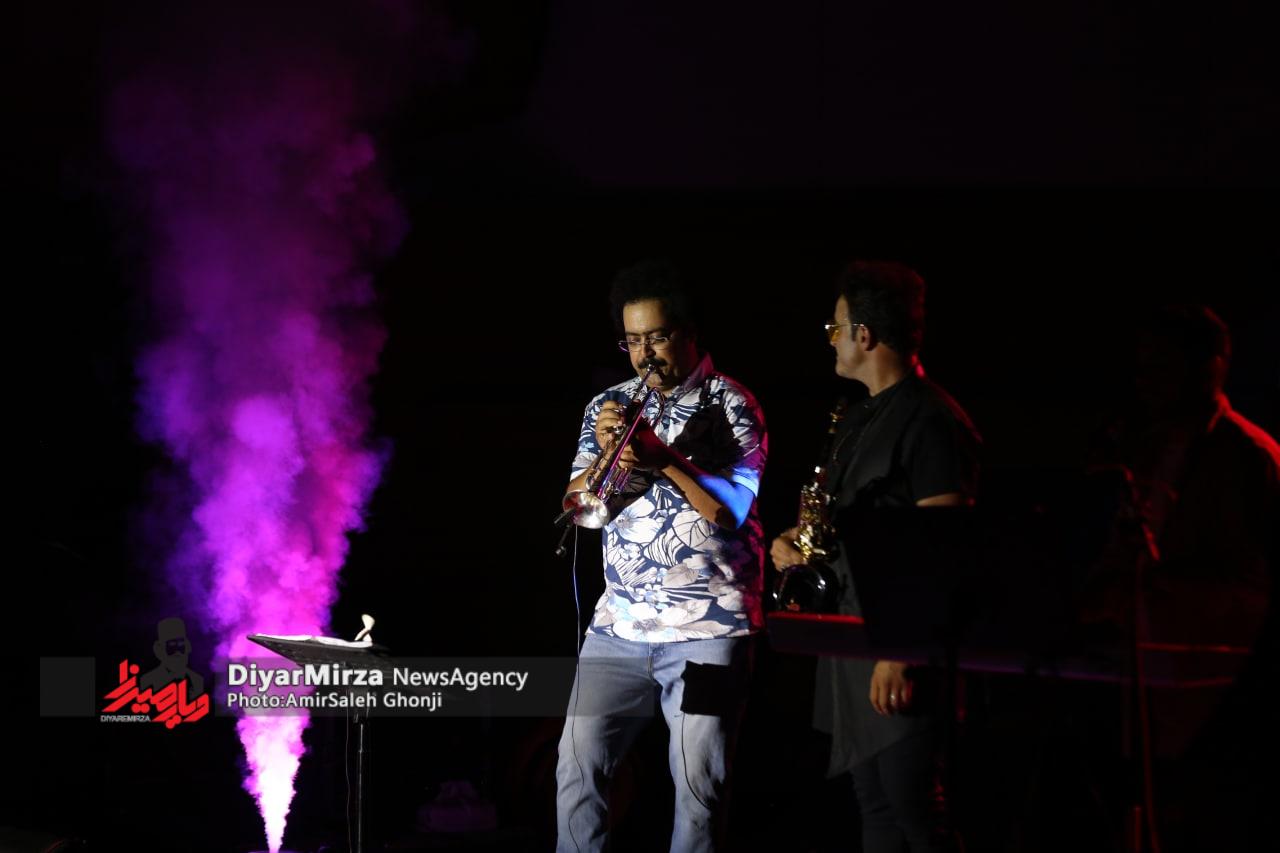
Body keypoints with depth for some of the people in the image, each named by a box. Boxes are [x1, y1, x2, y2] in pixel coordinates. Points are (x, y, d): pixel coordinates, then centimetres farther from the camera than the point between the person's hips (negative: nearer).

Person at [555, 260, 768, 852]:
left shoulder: (731, 405, -1)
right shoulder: (609, 406, 11)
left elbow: (732, 509, -10)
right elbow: (579, 504, 5)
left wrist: (663, 457, -20)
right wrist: (605, 448, -13)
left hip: (708, 627, -4)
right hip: (619, 625, 4)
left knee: (699, 786, -5)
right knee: (577, 770, -1)